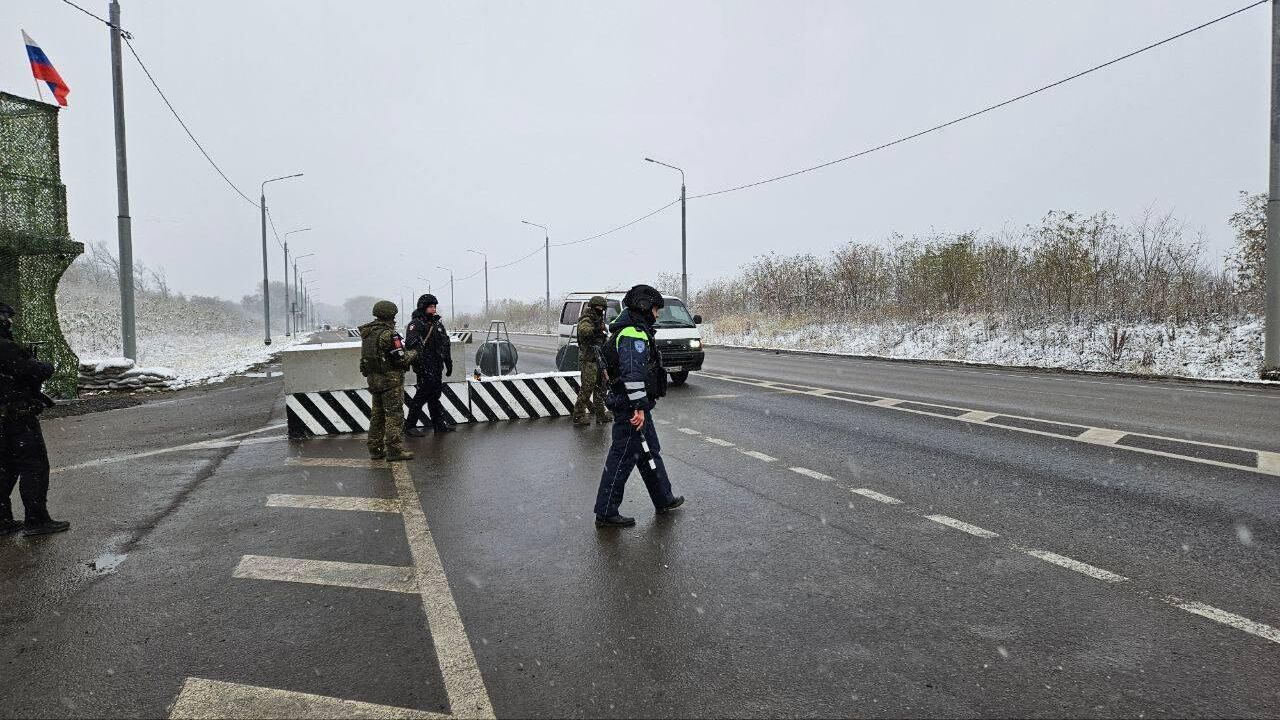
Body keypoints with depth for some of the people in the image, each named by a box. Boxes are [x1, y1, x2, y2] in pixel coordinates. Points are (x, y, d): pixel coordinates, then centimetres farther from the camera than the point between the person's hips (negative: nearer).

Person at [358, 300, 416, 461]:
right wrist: (413, 354, 2)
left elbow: (367, 357, 16)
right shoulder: (388, 334, -17)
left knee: (377, 414, 15)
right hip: (391, 378, -8)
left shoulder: (367, 333, 10)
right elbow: (400, 359, -18)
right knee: (394, 414, -4)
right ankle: (394, 450, -4)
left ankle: (376, 449, 20)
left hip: (373, 379, 8)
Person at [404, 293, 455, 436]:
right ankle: (410, 425, 2)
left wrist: (449, 363, 20)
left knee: (435, 393, 13)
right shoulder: (416, 324, -8)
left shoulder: (437, 322, 16)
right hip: (425, 366, -7)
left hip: (437, 365, 7)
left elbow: (445, 343, 21)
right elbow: (411, 344, -19)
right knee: (424, 392, -7)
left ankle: (439, 424, 20)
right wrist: (418, 364, -26)